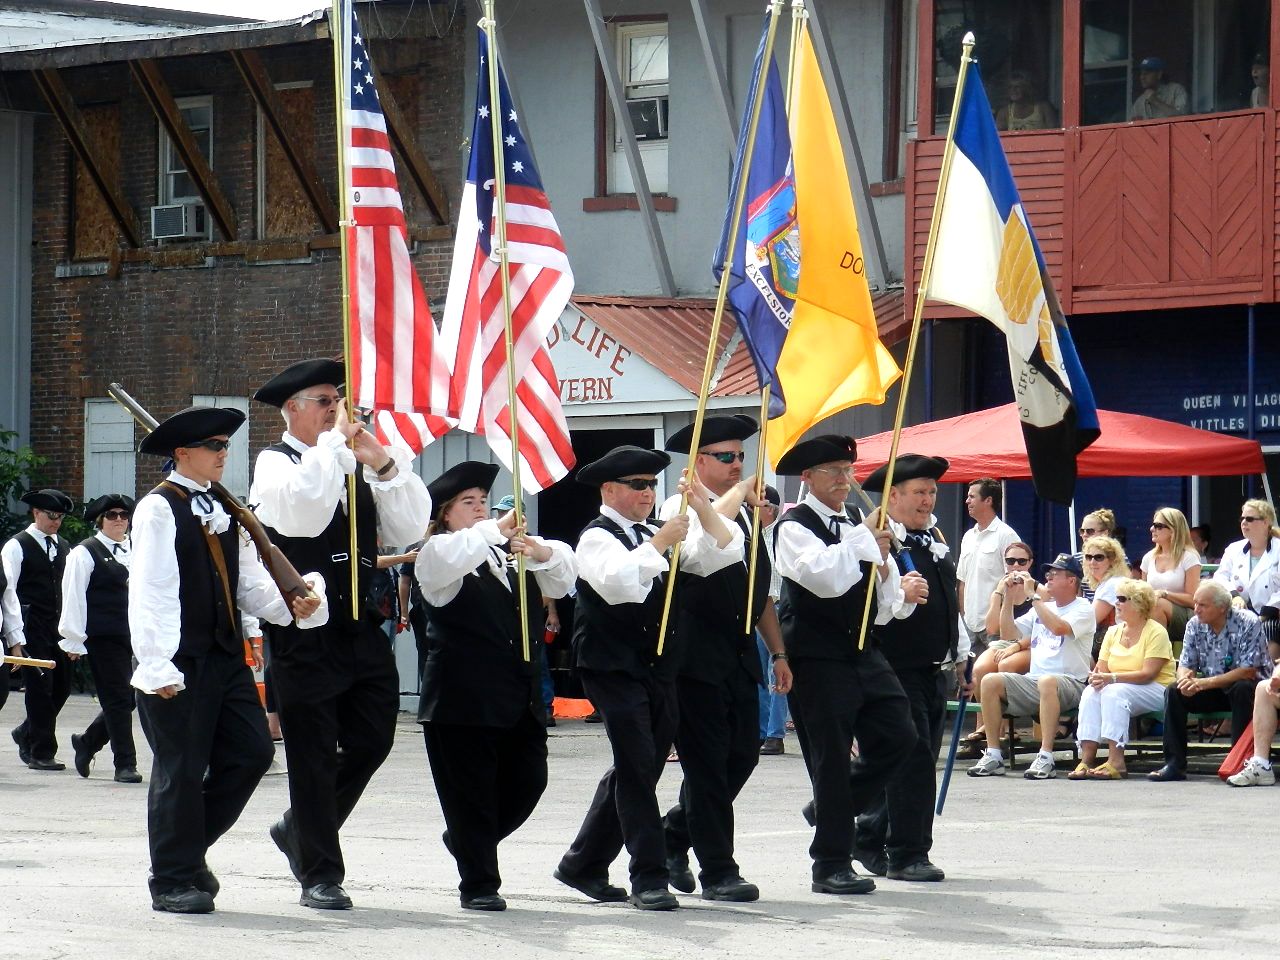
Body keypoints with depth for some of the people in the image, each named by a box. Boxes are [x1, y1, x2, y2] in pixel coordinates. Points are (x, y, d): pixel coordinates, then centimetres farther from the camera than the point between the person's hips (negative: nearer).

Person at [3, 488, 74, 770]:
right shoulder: (16, 547, -3)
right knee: (40, 688, -6)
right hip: (32, 629, -6)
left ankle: (27, 734, 28)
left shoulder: (64, 547, 15)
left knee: (61, 687, 6)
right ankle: (42, 752, 1)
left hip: (59, 627, 6)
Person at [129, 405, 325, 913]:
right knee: (180, 770, -3)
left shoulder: (222, 511, 17)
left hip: (225, 657, 8)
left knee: (250, 753, 3)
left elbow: (250, 584, 15)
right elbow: (149, 592, -13)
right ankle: (173, 881, 7)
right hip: (180, 665, -8)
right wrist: (158, 666, -19)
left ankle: (188, 849, 21)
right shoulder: (159, 509, -7)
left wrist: (291, 605, -5)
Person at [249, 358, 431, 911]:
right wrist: (334, 442, -18)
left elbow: (410, 528, 5)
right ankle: (319, 874, 6)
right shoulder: (276, 464, -2)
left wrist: (384, 464, -7)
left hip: (363, 631, 6)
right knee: (314, 756, -1)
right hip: (305, 632, -6)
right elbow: (302, 512, -23)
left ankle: (300, 829, 30)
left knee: (372, 742, 9)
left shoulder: (357, 466, 14)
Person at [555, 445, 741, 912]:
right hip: (614, 668, -8)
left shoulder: (652, 535, 16)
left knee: (636, 769, 12)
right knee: (638, 767, -12)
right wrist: (660, 543, -24)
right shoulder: (597, 538, -5)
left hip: (658, 669, 8)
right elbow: (619, 583, -26)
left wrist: (702, 506, -4)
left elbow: (723, 551, 10)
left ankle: (584, 864, 23)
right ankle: (649, 879, -12)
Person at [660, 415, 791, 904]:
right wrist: (741, 492, -16)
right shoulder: (680, 508, -4)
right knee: (708, 763, -4)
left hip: (740, 656, 8)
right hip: (697, 656, -7)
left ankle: (675, 834, 27)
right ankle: (717, 872, 1)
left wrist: (778, 652, 18)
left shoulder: (747, 515, 19)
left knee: (742, 756, 8)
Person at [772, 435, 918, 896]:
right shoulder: (794, 527, -7)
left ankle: (831, 807, 22)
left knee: (898, 736, 0)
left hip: (864, 652, 7)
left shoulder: (858, 525, 17)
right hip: (818, 657, -7)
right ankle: (831, 866, 4)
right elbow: (825, 578, -26)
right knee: (831, 756, -3)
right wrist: (864, 539, -18)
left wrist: (901, 594, 1)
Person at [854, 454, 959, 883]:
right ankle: (907, 854, -4)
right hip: (896, 668, -9)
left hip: (935, 670, 9)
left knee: (916, 762, 12)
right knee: (913, 760, -10)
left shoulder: (935, 538, 18)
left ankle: (869, 837, 23)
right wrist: (897, 592, -37)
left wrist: (958, 659, 27)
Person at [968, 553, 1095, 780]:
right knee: (990, 681, -16)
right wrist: (1009, 599, 9)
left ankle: (1045, 758, -41)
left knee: (1047, 681, -40)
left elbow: (1059, 627, -20)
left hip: (1070, 683, -7)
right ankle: (993, 756, -17)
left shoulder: (1083, 609, 1)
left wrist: (1033, 596, -13)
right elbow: (1008, 635, 19)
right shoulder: (1042, 608, 21)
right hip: (1033, 682, 7)